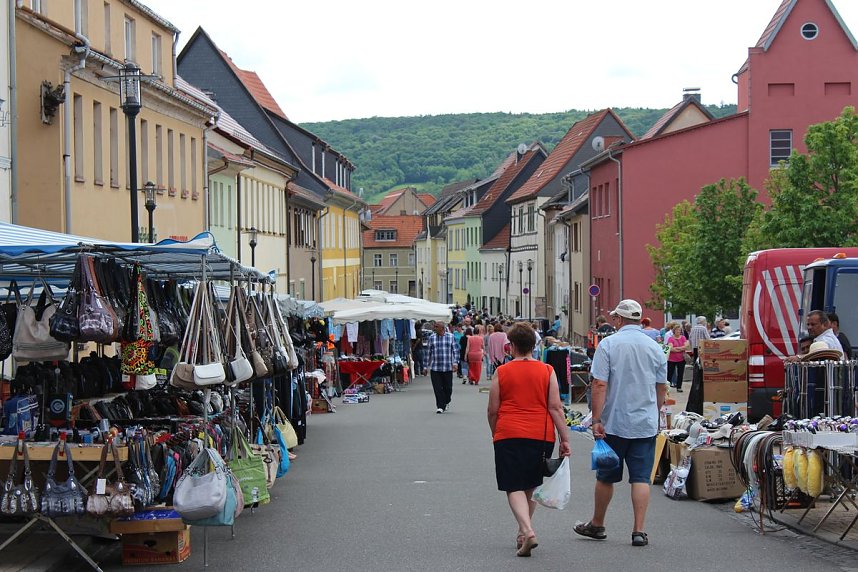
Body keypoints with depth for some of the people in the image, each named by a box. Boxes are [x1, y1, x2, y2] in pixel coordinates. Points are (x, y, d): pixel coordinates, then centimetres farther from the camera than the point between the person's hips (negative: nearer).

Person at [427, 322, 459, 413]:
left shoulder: (450, 337, 3)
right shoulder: (432, 338, 8)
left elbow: (455, 350, 3)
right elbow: (428, 352, 12)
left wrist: (455, 363, -8)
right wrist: (427, 365, 10)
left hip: (447, 367, -1)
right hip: (435, 367, 1)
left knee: (447, 387, 6)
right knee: (437, 388, -5)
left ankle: (446, 402, 31)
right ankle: (440, 406, -1)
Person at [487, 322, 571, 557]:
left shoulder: (501, 372, 0)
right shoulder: (547, 371, 2)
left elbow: (492, 411, 4)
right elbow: (555, 408, -3)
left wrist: (495, 434, 21)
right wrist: (565, 439, 0)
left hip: (508, 435, -2)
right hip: (541, 435, 2)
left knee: (514, 487, -1)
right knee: (532, 486, 18)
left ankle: (527, 531, -22)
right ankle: (523, 532, 27)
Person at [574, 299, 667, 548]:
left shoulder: (608, 345, -7)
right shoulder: (655, 348, 4)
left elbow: (600, 385, -13)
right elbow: (662, 388, 11)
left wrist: (596, 420, -10)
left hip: (614, 423, -2)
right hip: (646, 424, 2)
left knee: (606, 476, 11)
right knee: (641, 478, 2)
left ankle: (597, 525, 26)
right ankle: (639, 530, -3)